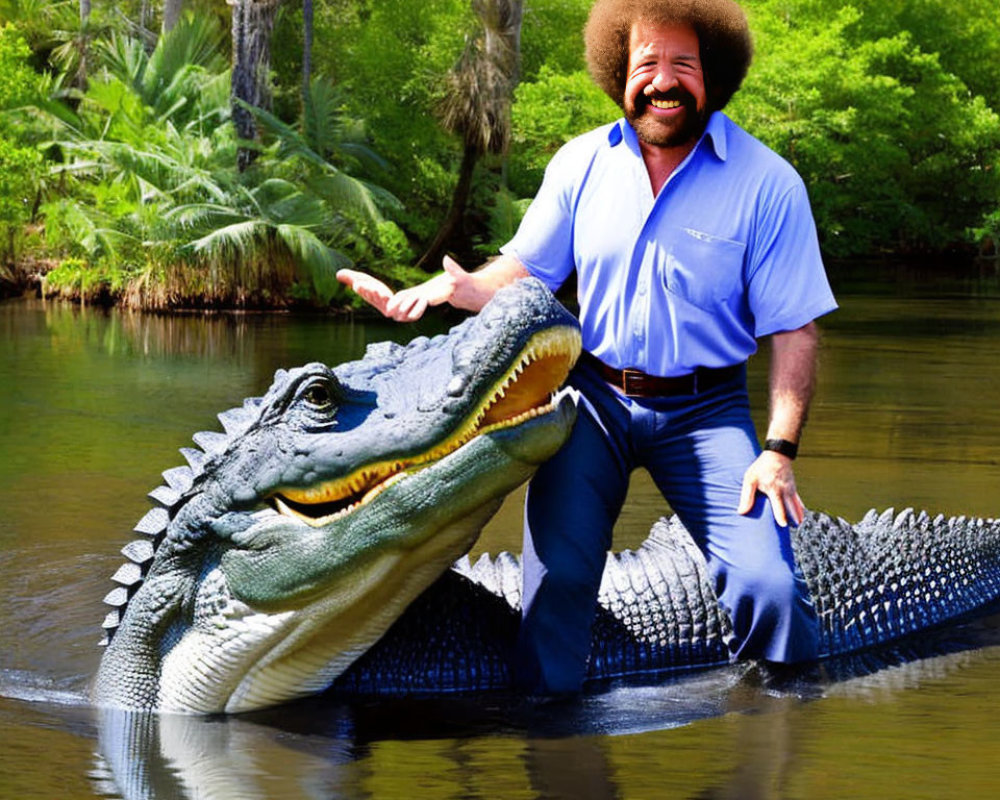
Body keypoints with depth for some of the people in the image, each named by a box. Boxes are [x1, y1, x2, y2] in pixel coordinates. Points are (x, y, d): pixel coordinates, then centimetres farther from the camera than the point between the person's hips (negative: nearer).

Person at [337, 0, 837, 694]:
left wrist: (780, 449, -16)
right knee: (558, 572, -11)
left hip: (705, 408, -2)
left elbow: (795, 329, -7)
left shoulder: (767, 182, -9)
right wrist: (447, 289, -11)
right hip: (594, 395, 2)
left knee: (768, 582, -15)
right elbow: (525, 271, 9)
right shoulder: (582, 163, 1)